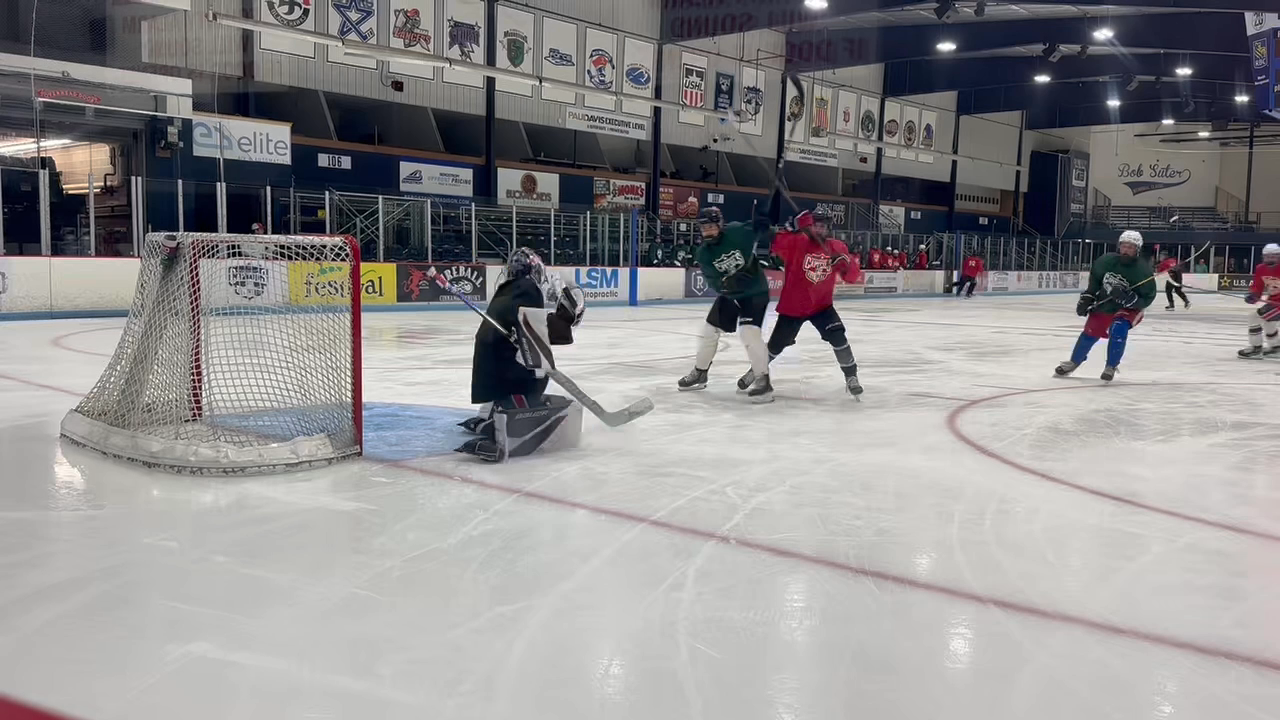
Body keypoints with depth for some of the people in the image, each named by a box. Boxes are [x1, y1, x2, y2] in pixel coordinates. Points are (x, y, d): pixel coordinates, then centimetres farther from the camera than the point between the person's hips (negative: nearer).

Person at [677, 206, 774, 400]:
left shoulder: (737, 232, -20)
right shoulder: (703, 253, -10)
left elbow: (763, 226, -9)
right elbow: (715, 281, -16)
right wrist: (727, 282, -34)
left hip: (755, 291, -5)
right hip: (728, 293, 6)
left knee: (749, 331, -23)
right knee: (709, 330, 9)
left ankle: (763, 380, -15)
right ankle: (699, 373, 29)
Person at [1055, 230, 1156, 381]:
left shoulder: (1143, 270, -23)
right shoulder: (1106, 260, -13)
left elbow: (1147, 298, -21)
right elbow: (1094, 279, 7)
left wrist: (1127, 297, -36)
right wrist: (1086, 298, 3)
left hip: (1128, 308, -4)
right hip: (1104, 304, 4)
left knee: (1118, 330, -26)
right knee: (1090, 332, 4)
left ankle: (1111, 367, -7)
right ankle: (1074, 362, 26)